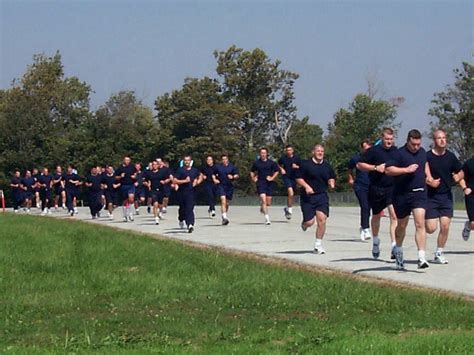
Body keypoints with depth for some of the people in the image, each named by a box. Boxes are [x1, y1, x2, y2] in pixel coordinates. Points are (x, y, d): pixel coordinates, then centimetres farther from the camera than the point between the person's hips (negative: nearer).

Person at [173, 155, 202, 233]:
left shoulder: (194, 170, 9)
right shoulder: (180, 170, -1)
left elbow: (200, 177, 26)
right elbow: (174, 180, -7)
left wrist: (197, 182, 6)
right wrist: (184, 181, -16)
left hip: (191, 192, 1)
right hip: (182, 192, 0)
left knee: (190, 209, -12)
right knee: (182, 208, 12)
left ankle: (190, 224, -22)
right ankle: (181, 220, 42)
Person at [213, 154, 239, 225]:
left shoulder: (232, 167, 4)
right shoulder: (218, 167, 5)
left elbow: (237, 175, 6)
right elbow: (213, 175, 18)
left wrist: (233, 177, -14)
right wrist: (214, 179, 0)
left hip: (229, 186, 2)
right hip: (221, 185, -2)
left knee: (227, 203, 10)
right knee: (223, 199, -20)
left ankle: (225, 215, 31)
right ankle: (225, 217, -26)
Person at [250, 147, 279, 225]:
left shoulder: (271, 162, 1)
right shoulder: (256, 163, 3)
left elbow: (277, 171, 11)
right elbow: (252, 171, 18)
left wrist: (272, 178, -1)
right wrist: (253, 178, 4)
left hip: (269, 183, 1)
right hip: (260, 183, -1)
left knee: (268, 203, 4)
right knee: (263, 199, -17)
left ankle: (262, 207, 40)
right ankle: (267, 217, -16)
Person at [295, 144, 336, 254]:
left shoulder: (327, 166, 9)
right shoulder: (306, 164, -3)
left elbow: (332, 178, 21)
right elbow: (298, 179, -2)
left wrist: (332, 183, -1)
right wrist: (306, 186, -17)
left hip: (322, 196, 3)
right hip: (308, 196, -3)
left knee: (322, 219, -12)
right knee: (309, 222, -6)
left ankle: (318, 245, 0)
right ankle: (304, 224, 35)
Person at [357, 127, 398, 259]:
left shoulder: (396, 151, 7)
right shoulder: (373, 151, -5)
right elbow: (359, 165, -4)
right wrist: (375, 167, -13)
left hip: (392, 188, 1)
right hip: (376, 189, -1)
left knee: (394, 215, -16)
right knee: (376, 216, 16)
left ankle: (394, 245, -20)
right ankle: (375, 241, 39)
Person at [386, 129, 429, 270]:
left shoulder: (423, 152, 10)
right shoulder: (400, 153, -10)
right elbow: (388, 170, -18)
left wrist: (427, 176, 21)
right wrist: (406, 169, -22)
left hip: (419, 193, 3)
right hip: (402, 195, -3)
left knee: (420, 224, -14)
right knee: (402, 225, 13)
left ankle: (421, 258, -20)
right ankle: (398, 251, 40)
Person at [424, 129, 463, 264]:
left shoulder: (450, 156, 4)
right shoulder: (427, 156, -8)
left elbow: (460, 173, 15)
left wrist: (457, 177, -6)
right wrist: (429, 181, -19)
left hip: (446, 196, 3)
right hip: (431, 196, -3)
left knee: (445, 226, -4)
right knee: (431, 228, -9)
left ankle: (438, 254, 12)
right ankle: (424, 222, 28)